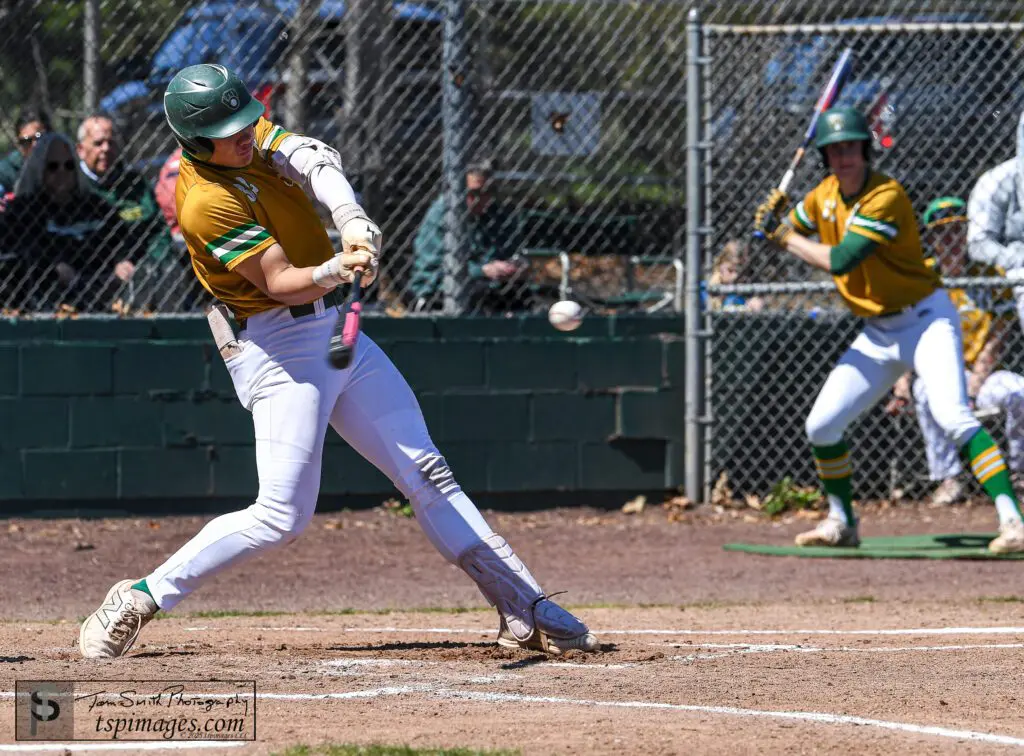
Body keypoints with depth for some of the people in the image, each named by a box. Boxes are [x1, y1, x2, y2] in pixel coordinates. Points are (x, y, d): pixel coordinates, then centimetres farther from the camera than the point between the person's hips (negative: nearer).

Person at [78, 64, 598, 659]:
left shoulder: (253, 136, 1)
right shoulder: (208, 202, -22)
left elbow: (312, 160, -16)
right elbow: (278, 282, -25)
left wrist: (353, 221, -34)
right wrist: (334, 271, -44)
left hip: (336, 330, 8)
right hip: (279, 347, -8)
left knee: (427, 475, 8)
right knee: (283, 516, -14)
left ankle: (523, 609, 10)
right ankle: (141, 598, -3)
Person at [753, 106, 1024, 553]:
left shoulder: (886, 197, -21)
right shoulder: (825, 195, 5)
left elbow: (840, 261, -27)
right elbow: (787, 234, 21)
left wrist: (786, 237, -14)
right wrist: (772, 218, -3)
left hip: (924, 319, -8)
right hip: (877, 334, 8)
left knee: (952, 416, -27)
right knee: (821, 426, 5)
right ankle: (842, 523, 23)